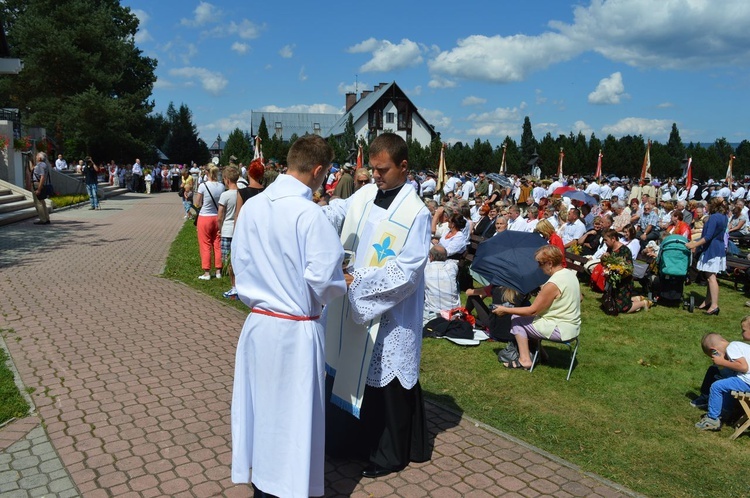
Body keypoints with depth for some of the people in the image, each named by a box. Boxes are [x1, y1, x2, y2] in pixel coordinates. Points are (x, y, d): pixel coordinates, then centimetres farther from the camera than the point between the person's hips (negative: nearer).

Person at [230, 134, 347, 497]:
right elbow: (322, 278, -21)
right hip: (296, 330, -6)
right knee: (294, 409, 9)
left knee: (261, 402, 19)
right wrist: (342, 286, 1)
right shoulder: (308, 213, -20)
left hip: (258, 322, 6)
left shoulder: (251, 206, -1)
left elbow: (239, 261, 7)